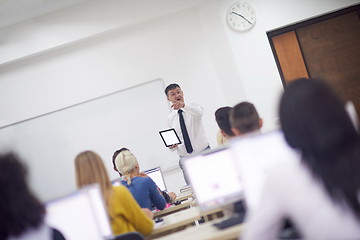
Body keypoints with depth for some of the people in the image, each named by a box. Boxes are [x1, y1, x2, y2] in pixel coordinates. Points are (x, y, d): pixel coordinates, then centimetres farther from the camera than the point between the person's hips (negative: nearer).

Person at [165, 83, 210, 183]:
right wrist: (172, 145, -8)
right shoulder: (170, 118, 7)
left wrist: (184, 105, -47)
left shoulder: (193, 107, -3)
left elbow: (199, 112, -30)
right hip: (185, 158, 3)